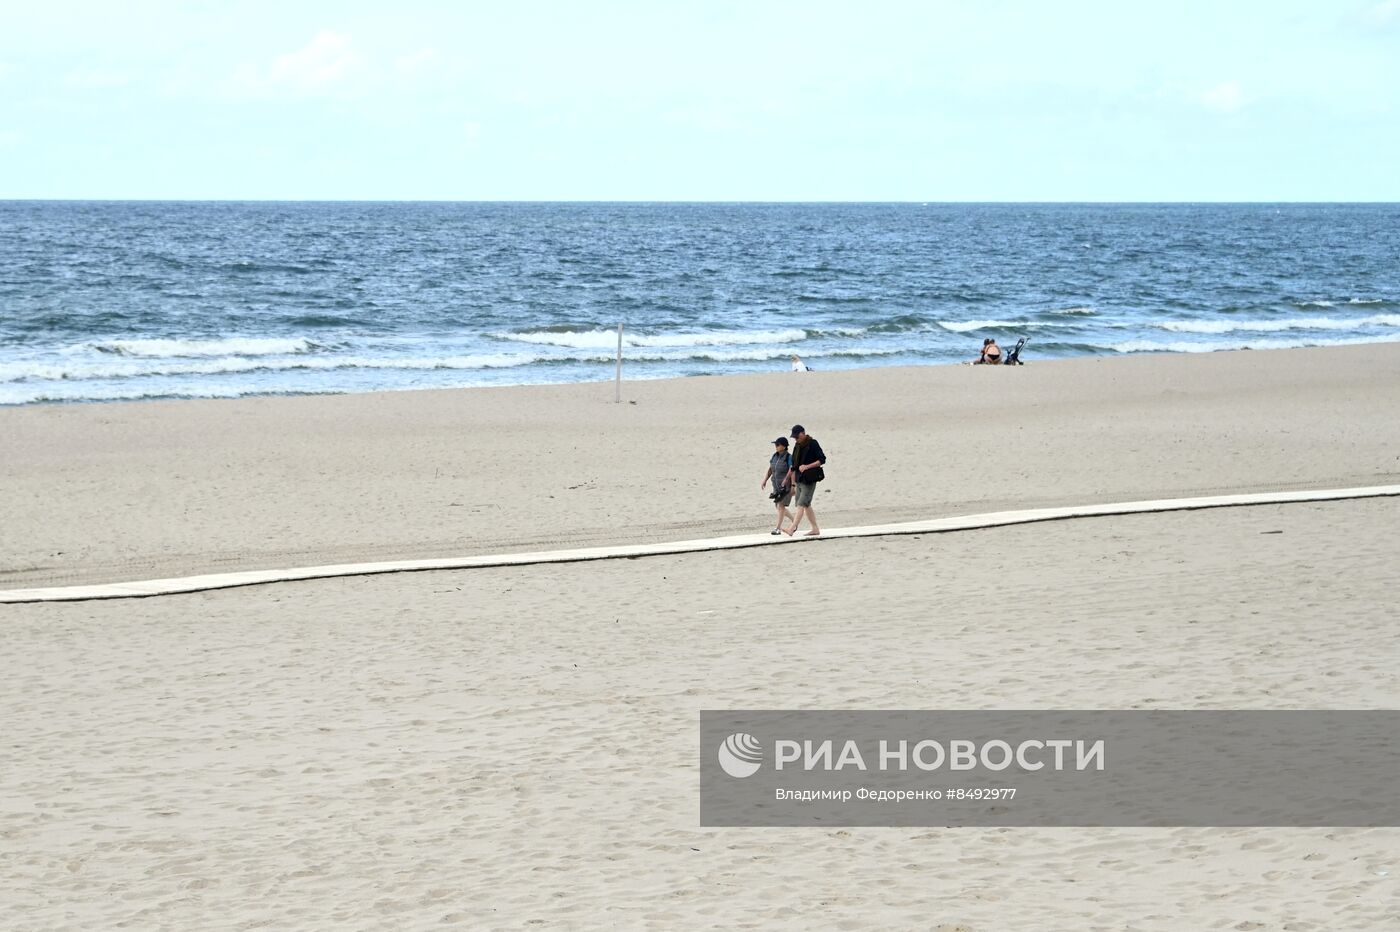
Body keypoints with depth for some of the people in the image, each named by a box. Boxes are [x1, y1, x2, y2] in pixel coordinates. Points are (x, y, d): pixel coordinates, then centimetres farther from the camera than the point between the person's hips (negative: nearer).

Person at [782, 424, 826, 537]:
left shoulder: (813, 444, -9)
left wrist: (807, 466, -20)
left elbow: (822, 460, -11)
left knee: (801, 504, -14)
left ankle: (792, 529, -23)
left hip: (809, 480, -8)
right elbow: (794, 465, 18)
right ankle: (815, 529, 17)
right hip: (800, 479, 8)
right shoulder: (797, 447, 14)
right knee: (806, 505, 10)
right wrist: (793, 484, 17)